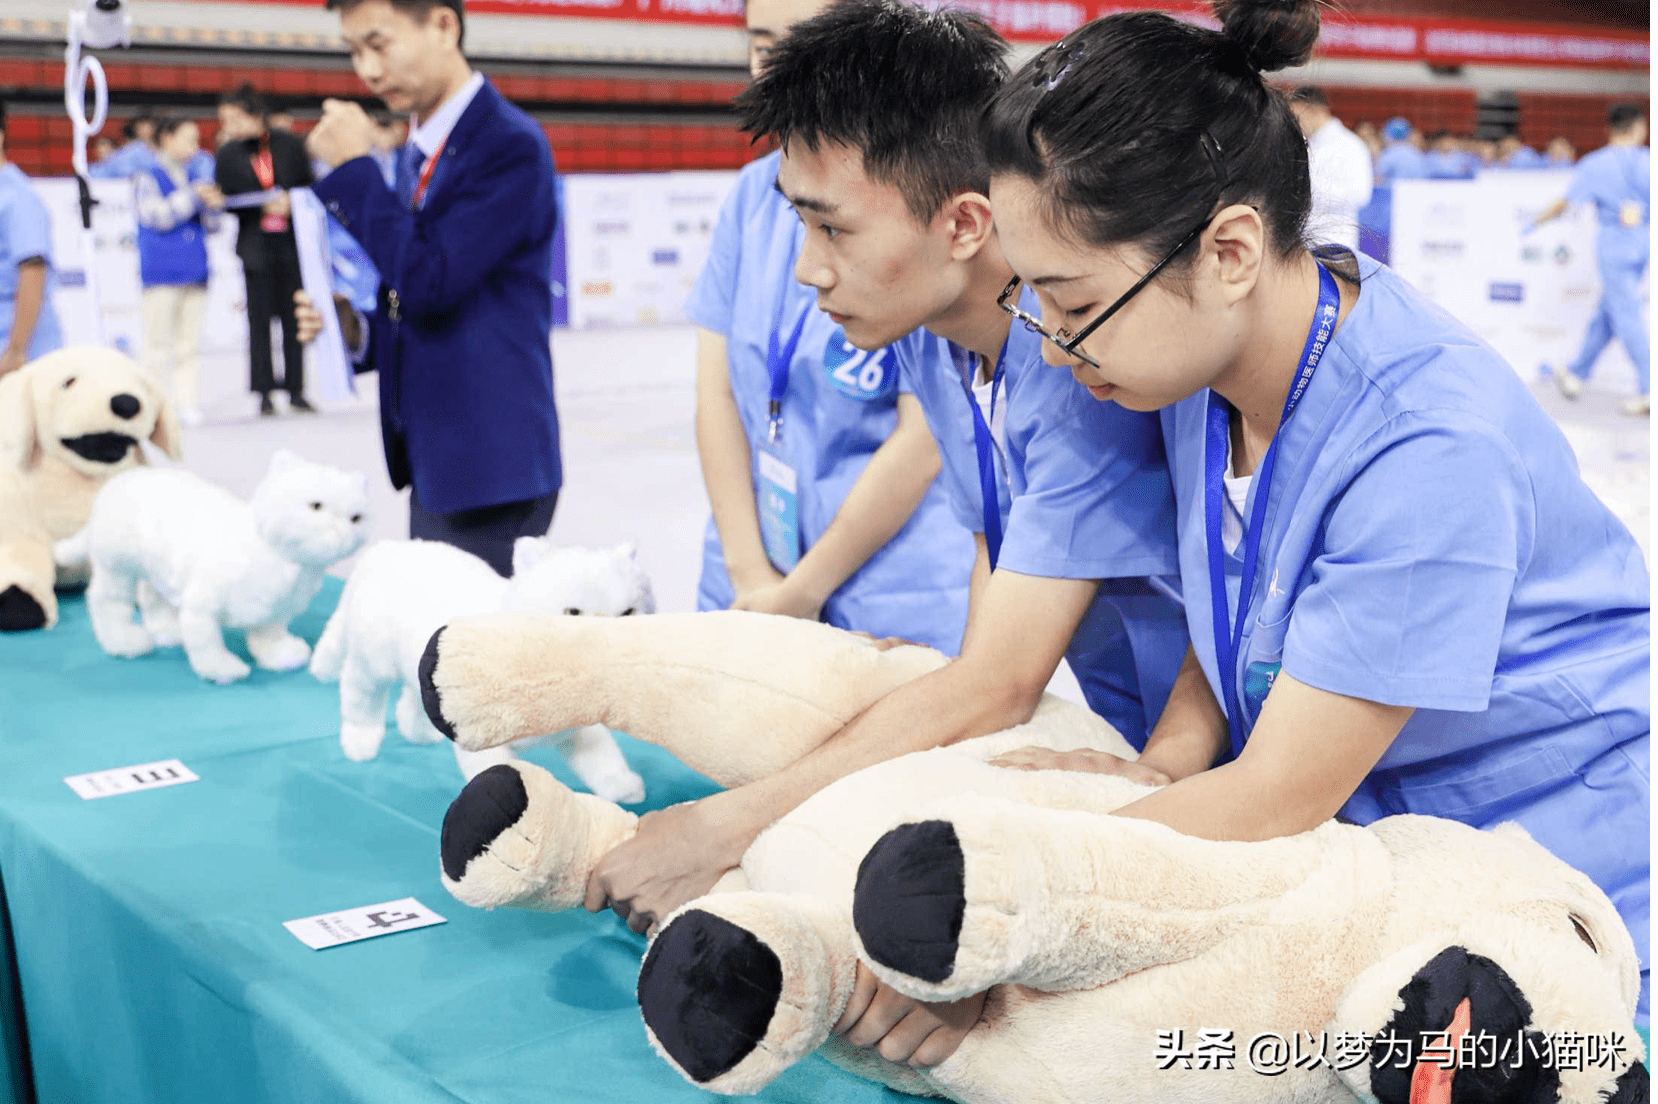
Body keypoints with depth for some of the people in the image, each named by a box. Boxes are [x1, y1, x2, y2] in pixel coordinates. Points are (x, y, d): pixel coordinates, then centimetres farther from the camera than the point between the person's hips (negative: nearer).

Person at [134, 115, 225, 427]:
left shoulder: (198, 176, 14)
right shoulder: (147, 178, -1)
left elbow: (209, 227, 17)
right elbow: (156, 216, -13)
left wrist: (214, 206, -4)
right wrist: (192, 196, -14)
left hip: (195, 272, 5)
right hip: (161, 272, -5)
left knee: (190, 343, 4)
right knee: (159, 342, 0)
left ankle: (187, 403, 7)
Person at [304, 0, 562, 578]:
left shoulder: (511, 147, -13)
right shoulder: (414, 154, 14)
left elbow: (430, 284, -20)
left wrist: (354, 169, -12)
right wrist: (353, 324, 2)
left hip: (490, 461, -9)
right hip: (432, 463, 9)